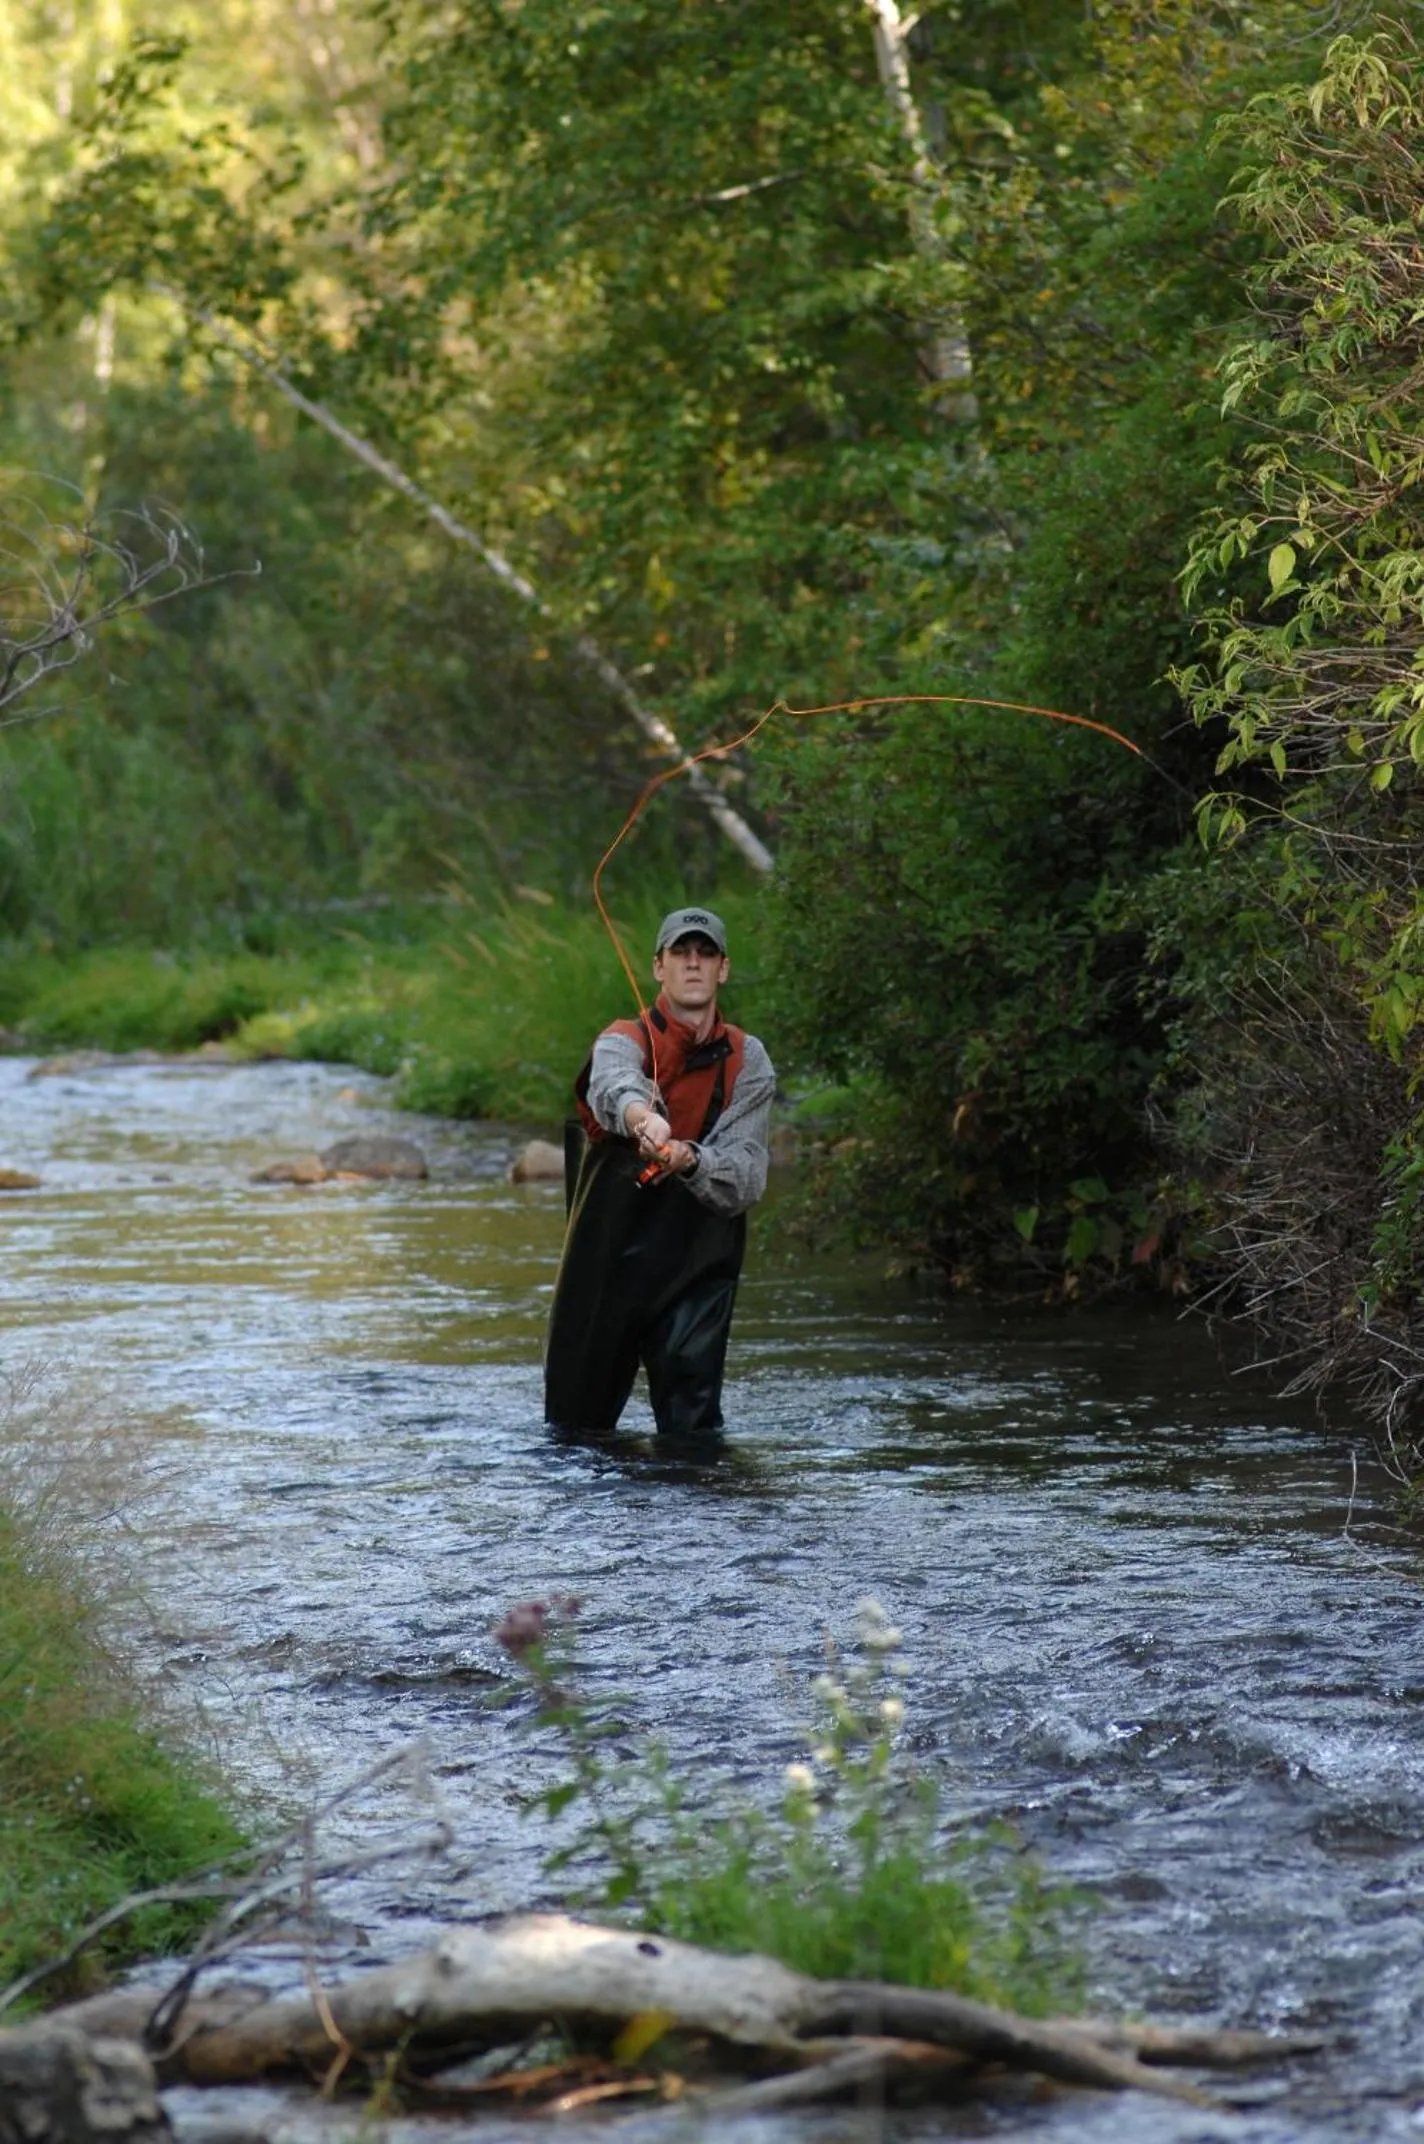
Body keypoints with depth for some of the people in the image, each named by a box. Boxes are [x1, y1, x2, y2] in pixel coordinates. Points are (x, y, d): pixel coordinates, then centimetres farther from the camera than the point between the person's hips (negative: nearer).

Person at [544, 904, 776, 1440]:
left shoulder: (747, 1062, 3)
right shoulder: (624, 1041, -2)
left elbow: (747, 1178, -9)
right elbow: (613, 1088, -29)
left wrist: (690, 1159, -31)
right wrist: (641, 1118, -53)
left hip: (697, 1272, 0)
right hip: (606, 1263, 0)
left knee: (693, 1425, -7)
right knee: (576, 1421, 9)